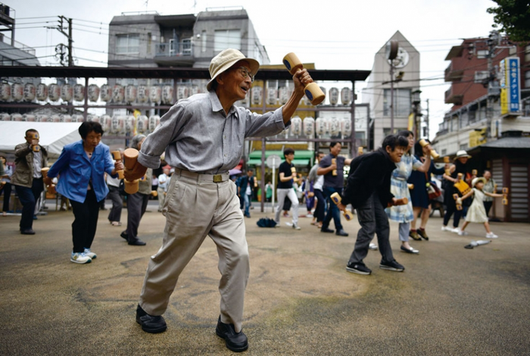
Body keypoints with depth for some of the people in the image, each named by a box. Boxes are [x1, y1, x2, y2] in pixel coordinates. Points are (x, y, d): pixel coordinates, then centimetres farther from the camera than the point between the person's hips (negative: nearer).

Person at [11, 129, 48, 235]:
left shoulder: (42, 150, 18)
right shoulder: (21, 147, 1)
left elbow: (45, 165, 25)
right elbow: (18, 153, -23)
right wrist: (30, 147, -42)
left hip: (38, 181, 5)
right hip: (24, 181, -5)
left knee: (31, 204, 10)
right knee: (30, 202, -15)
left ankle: (24, 226, 25)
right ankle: (26, 227, -2)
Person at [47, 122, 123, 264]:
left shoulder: (104, 149, -10)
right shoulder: (71, 149, -17)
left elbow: (108, 166, -23)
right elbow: (59, 164, 1)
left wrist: (115, 169, -46)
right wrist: (50, 176, 16)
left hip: (95, 190, 4)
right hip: (75, 189, -4)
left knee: (93, 218, 9)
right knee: (82, 217, -15)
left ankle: (86, 248, 28)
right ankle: (76, 252, -1)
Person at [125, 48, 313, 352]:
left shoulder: (242, 118, 8)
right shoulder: (192, 107, -12)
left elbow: (276, 122, 3)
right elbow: (156, 142, -1)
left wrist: (298, 93, -10)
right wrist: (137, 173, 11)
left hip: (225, 192, 6)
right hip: (191, 191, -6)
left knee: (238, 255, -2)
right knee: (172, 258, 10)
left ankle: (230, 324, 16)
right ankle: (149, 309, 38)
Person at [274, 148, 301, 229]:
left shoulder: (292, 165, 5)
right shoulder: (282, 165, -14)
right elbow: (282, 179, -25)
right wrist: (291, 177, -38)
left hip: (290, 188, 5)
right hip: (281, 189, -5)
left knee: (295, 203, -15)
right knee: (280, 207, 6)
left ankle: (295, 223, -10)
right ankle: (276, 221, 31)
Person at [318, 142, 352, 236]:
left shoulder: (341, 159, 14)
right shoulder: (325, 159, -3)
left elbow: (351, 161, -1)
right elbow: (318, 172, -7)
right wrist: (330, 168, -16)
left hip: (339, 188, 7)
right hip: (330, 187, -7)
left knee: (332, 208, 13)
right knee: (335, 208, -8)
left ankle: (324, 227, 24)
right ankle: (339, 229, -5)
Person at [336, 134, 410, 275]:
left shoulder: (389, 163, 5)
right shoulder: (375, 157, -24)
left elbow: (383, 185, 15)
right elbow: (355, 178, -26)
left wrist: (390, 198, 3)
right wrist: (344, 200, -25)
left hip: (373, 193, 10)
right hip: (361, 192, -9)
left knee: (383, 224, 10)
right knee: (369, 227, -9)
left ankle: (387, 260, 22)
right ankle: (354, 263, 2)